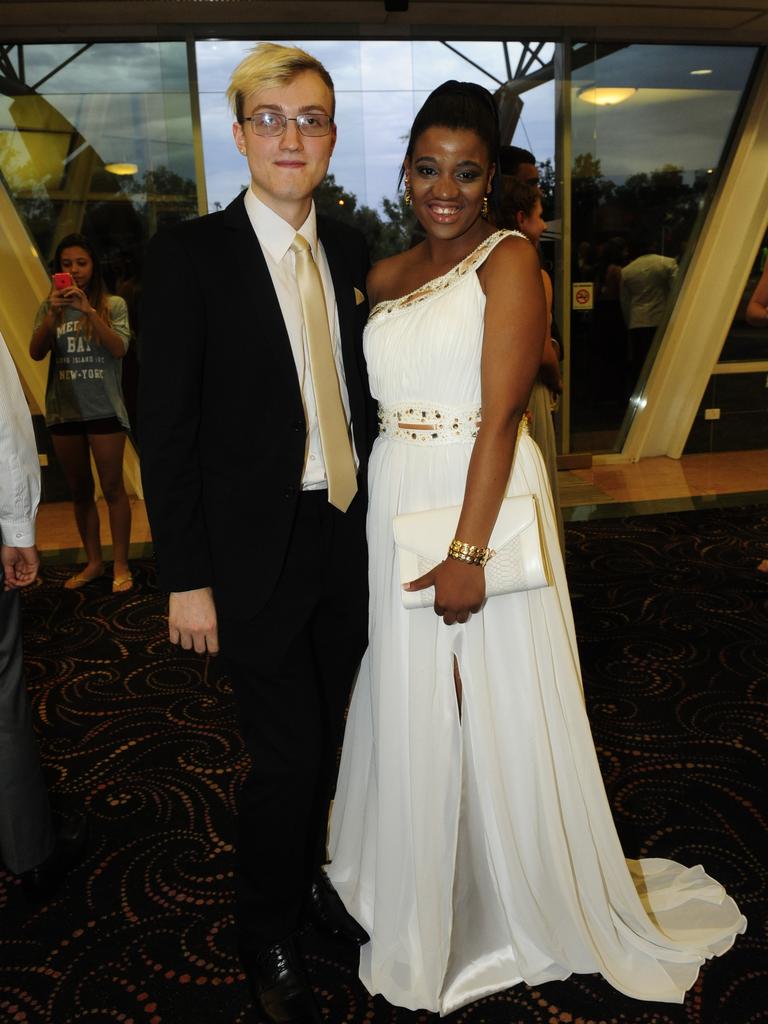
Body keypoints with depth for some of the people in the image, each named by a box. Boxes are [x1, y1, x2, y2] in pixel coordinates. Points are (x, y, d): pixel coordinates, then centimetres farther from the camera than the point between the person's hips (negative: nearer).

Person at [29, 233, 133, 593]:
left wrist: (89, 310, -24)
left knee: (112, 488, -2)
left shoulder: (113, 304, -1)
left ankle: (121, 565, 6)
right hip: (63, 411, 4)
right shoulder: (50, 307, 7)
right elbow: (36, 353, -3)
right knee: (79, 490, 10)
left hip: (104, 410, -4)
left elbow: (119, 350, -14)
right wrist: (52, 314, -17)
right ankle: (93, 562, 21)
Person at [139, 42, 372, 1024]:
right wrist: (187, 580, -13)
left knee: (327, 735, 18)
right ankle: (266, 934, 30)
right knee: (284, 753, 3)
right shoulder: (189, 254, -9)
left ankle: (307, 876, 45)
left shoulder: (349, 248, 7)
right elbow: (166, 429, -11)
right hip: (257, 549, -5)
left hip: (348, 537, 5)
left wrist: (375, 517, 8)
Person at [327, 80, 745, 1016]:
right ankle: (427, 908, 40)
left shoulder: (509, 260, -7)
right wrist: (398, 530, 6)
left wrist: (468, 550, -21)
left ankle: (533, 909, 32)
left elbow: (501, 413, -16)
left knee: (497, 709, 5)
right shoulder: (386, 277, 13)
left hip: (483, 498, -6)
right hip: (396, 500, 6)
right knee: (412, 702, 16)